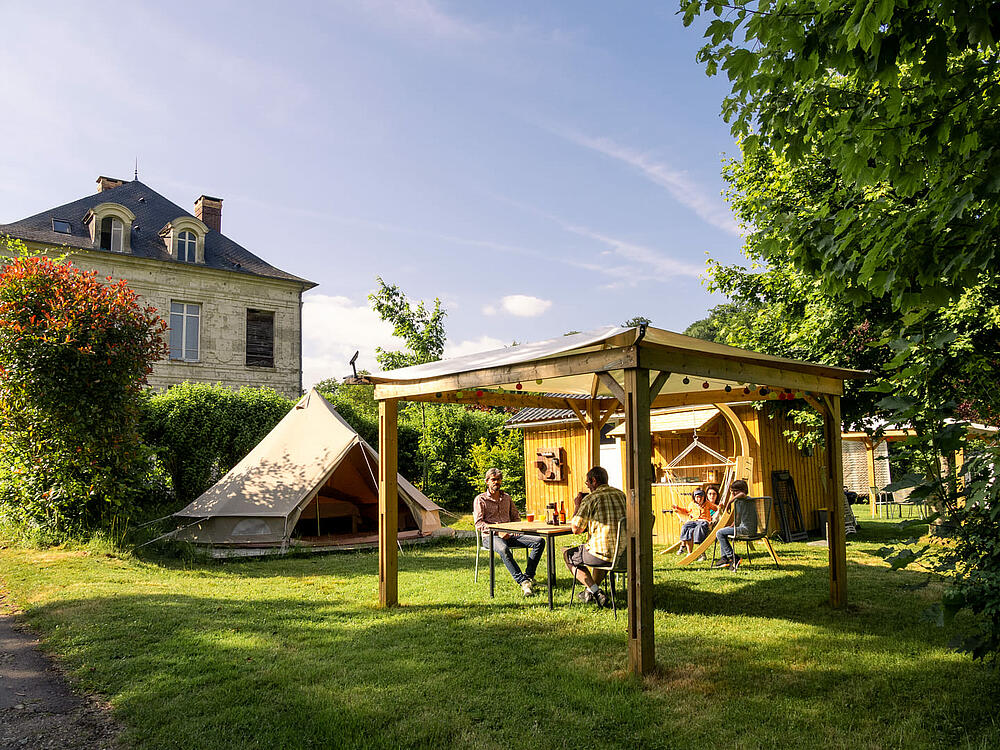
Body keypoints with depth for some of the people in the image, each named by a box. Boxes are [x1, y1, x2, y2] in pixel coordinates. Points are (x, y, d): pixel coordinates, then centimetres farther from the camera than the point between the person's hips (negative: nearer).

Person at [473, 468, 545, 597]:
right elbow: (479, 523, -3)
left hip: (509, 535, 5)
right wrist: (497, 532, -15)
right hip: (490, 536, -5)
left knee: (539, 542, -16)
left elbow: (516, 517, 27)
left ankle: (528, 576, -24)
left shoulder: (507, 498, 22)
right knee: (503, 549, -41)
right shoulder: (480, 499, 5)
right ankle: (523, 582, -41)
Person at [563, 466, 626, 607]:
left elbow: (576, 529, -10)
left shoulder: (590, 499, -11)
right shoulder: (621, 494, 9)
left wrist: (577, 506, 4)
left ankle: (595, 591, 4)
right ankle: (589, 590, 40)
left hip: (602, 553, -7)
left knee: (568, 555, 17)